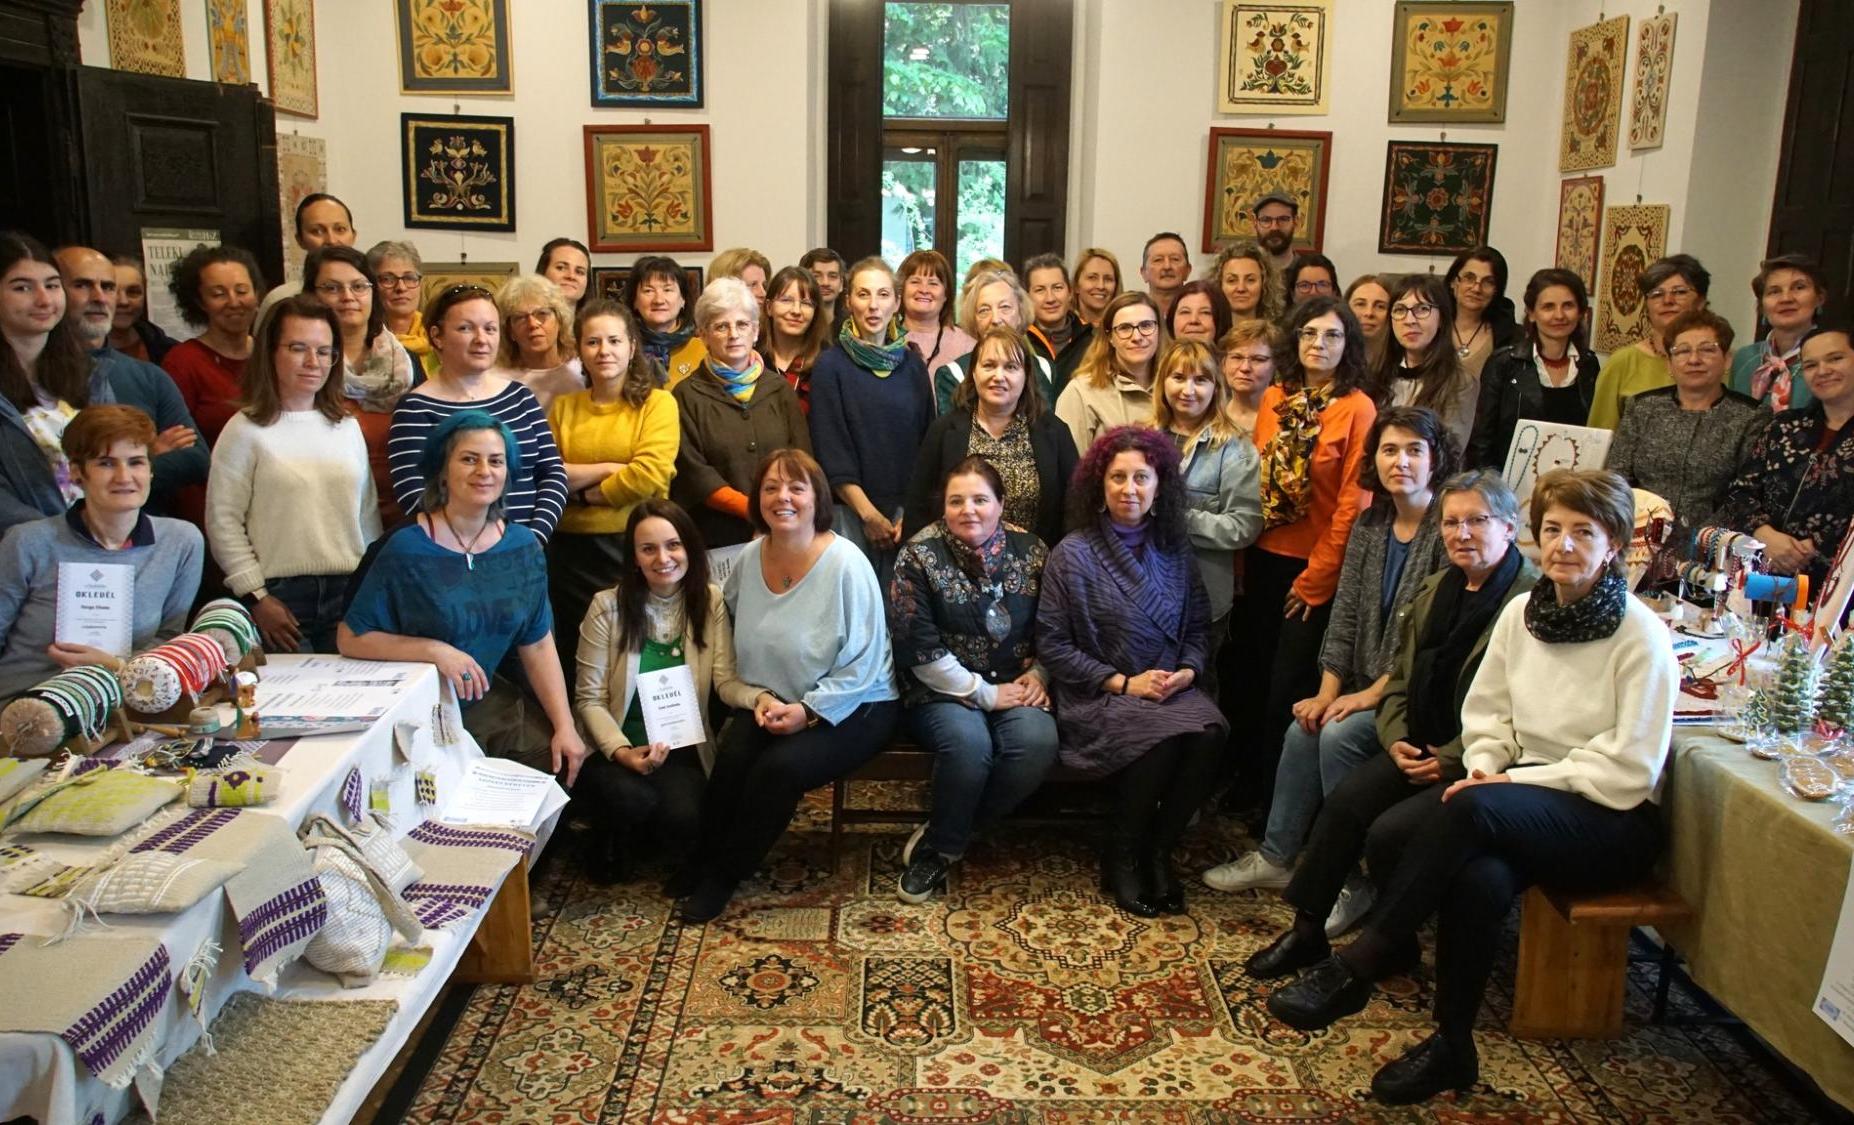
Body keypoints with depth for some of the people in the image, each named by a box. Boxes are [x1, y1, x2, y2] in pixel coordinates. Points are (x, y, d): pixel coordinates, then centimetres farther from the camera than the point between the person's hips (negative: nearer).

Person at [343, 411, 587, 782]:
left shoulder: (522, 546, 2)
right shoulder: (407, 548, -12)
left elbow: (538, 644, 3)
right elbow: (351, 638, -10)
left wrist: (565, 727, -5)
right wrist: (436, 651, -21)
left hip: (495, 703, 5)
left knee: (567, 766, -11)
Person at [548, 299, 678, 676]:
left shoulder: (657, 403, -2)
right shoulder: (563, 407, 10)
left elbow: (648, 476, -16)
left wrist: (580, 491, -6)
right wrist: (608, 468, -12)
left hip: (636, 545, -3)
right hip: (571, 550, 4)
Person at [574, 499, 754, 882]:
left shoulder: (710, 601, -3)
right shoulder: (608, 606, -8)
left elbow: (726, 681, -8)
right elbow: (590, 699, -6)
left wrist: (757, 697, -31)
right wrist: (622, 752, -23)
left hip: (681, 750, 1)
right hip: (614, 747, -1)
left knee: (683, 815, -26)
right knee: (632, 799, -31)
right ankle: (615, 845, 6)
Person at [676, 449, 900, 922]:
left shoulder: (846, 563, -18)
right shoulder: (750, 558, 0)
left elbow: (862, 666, -17)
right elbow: (737, 643, 8)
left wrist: (808, 711, -21)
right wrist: (759, 697, -9)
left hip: (851, 707, -4)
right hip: (772, 702, 5)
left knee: (779, 767, -27)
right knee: (732, 756, -23)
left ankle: (723, 875, -3)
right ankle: (705, 860, 3)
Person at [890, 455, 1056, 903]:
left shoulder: (1029, 548, 3)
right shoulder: (920, 555, -8)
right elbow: (921, 651, -12)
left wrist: (1038, 674, -5)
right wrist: (986, 694, -14)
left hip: (1015, 685, 3)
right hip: (944, 690, -3)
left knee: (1038, 740, -28)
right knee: (969, 741, -35)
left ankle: (940, 844, -9)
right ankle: (942, 846, -5)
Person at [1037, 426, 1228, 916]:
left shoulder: (1174, 551, 10)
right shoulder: (1072, 554, -4)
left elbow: (1198, 627, 15)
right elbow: (1052, 645, -6)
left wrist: (1187, 671, -7)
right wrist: (1123, 683, -13)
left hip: (1169, 689, 4)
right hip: (1096, 696, -4)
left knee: (1209, 730, -28)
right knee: (1163, 735, -32)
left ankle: (1158, 849, -7)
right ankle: (1121, 855, -7)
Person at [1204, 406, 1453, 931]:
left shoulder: (1447, 530, -13)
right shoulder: (1369, 525, 9)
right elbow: (1345, 614, 5)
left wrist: (1372, 695, -19)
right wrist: (1329, 690, -4)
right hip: (1365, 688, 6)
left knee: (1340, 736, -23)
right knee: (1304, 728, -13)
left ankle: (1354, 881, -9)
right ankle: (1276, 857, 3)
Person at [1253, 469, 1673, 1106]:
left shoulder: (1641, 636, -11)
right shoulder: (1521, 612, 5)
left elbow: (1630, 771, -15)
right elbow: (1487, 715, 13)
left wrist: (1514, 780, -19)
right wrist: (1485, 766, -8)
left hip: (1612, 819, -5)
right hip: (1520, 795, 5)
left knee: (1472, 811, -35)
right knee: (1463, 868, -29)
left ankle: (1355, 967, -27)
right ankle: (1451, 1046, -12)